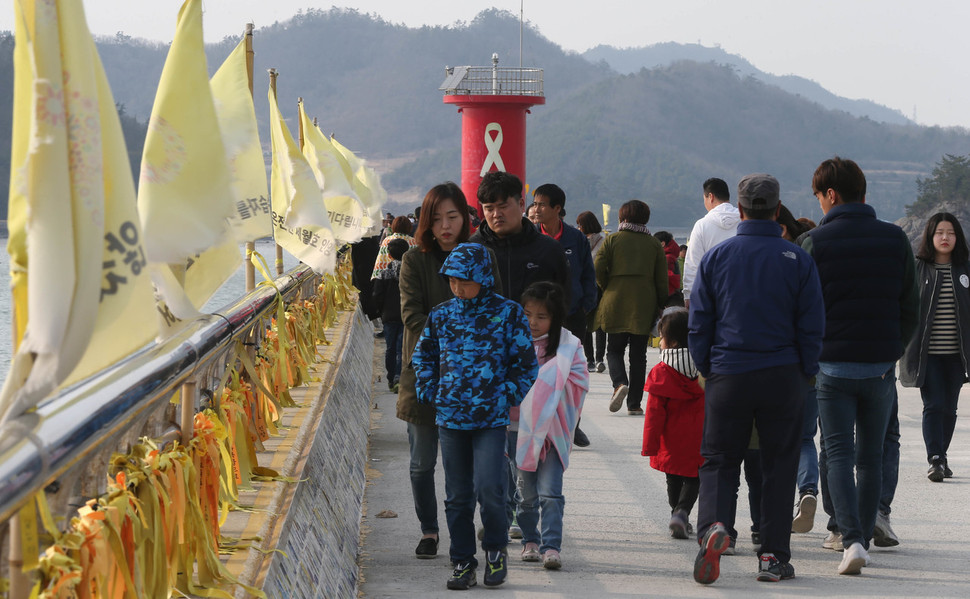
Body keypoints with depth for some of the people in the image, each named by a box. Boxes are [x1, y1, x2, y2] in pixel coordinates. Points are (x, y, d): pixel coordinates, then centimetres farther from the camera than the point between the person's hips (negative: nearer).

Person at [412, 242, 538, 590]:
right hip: (450, 416, 3)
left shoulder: (507, 313, -4)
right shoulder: (441, 315, 5)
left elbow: (526, 365, 1)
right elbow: (422, 355, 19)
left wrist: (506, 398, -4)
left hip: (491, 418, -3)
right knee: (457, 495, 8)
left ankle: (496, 549, 12)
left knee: (489, 488, -13)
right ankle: (463, 561, 20)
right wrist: (429, 392, 8)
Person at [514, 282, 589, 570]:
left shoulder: (568, 346, -2)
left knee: (550, 491, -11)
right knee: (526, 491, 10)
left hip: (553, 430, -2)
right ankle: (530, 539, 26)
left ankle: (551, 546, -10)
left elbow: (580, 382, -6)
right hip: (520, 428, 2)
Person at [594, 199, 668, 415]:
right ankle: (634, 404, 4)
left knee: (614, 349, 11)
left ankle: (620, 383, -17)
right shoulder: (654, 244, 6)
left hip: (616, 303, -1)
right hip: (644, 306, 1)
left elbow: (598, 270, -5)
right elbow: (662, 279, 4)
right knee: (638, 354, 7)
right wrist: (661, 306, 12)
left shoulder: (612, 240, 1)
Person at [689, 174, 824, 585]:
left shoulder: (716, 257, -1)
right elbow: (812, 327, -2)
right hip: (783, 377, 0)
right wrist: (805, 373, 10)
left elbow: (698, 323, 2)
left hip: (728, 377, 0)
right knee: (779, 466, 9)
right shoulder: (797, 260, -3)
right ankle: (774, 556, 10)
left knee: (718, 461, 8)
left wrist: (707, 370, 12)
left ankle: (712, 525, -19)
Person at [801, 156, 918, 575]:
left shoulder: (815, 242, -6)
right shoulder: (895, 239, 4)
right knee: (871, 456, 14)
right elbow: (911, 308, 6)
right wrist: (893, 352, 15)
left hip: (834, 366, -3)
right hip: (881, 366, 3)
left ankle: (852, 539, -15)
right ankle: (863, 538, 18)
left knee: (839, 453, 1)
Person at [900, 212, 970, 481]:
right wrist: (902, 344, -8)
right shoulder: (917, 268, 0)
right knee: (933, 406, -10)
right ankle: (935, 461, -11)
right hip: (927, 353, -3)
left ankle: (942, 457, 22)